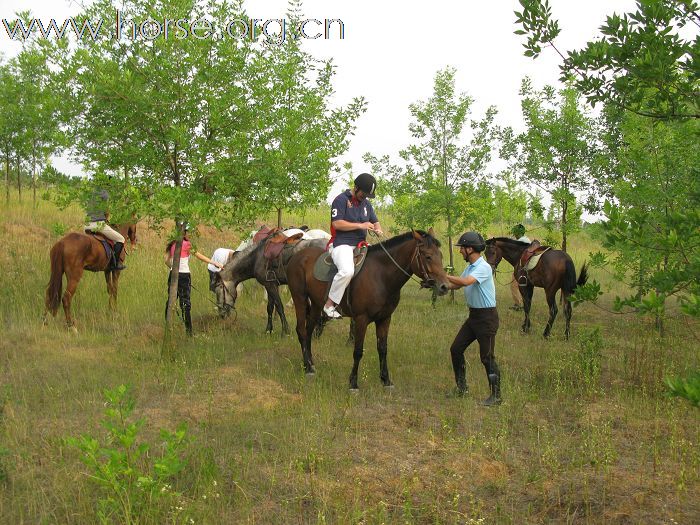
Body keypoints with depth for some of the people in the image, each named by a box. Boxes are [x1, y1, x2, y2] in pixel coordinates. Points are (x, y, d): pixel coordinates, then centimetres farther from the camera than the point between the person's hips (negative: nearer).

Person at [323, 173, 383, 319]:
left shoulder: (366, 204, 20)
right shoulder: (341, 200, -4)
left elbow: (375, 222, 23)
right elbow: (337, 223, -14)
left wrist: (378, 230, -2)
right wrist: (360, 226, -16)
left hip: (361, 245, 8)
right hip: (342, 244, -8)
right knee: (347, 270, -34)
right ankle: (329, 305, -23)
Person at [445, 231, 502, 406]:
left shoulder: (483, 268, -19)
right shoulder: (470, 267, 10)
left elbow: (465, 281, -34)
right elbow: (456, 285, 19)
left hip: (487, 316, -9)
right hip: (473, 315, 9)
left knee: (487, 357, -4)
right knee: (456, 349, 10)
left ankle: (496, 396, 6)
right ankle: (461, 387, 22)